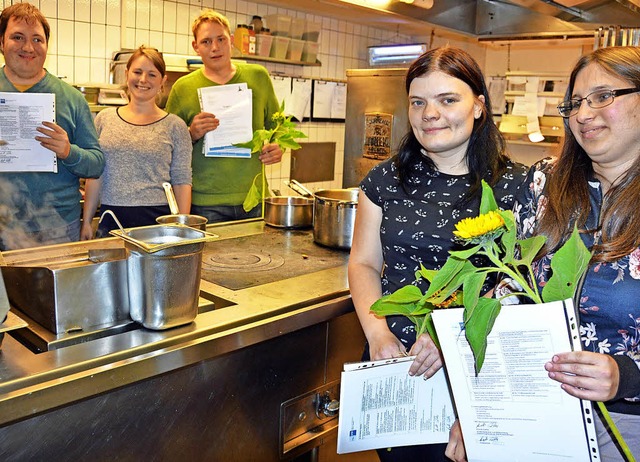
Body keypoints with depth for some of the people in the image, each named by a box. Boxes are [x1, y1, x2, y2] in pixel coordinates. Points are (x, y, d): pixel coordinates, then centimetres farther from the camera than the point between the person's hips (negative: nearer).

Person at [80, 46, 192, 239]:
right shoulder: (105, 119, 8)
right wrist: (86, 222, 9)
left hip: (158, 221, -2)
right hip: (111, 222, 2)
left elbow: (182, 182, -1)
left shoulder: (175, 126, 0)